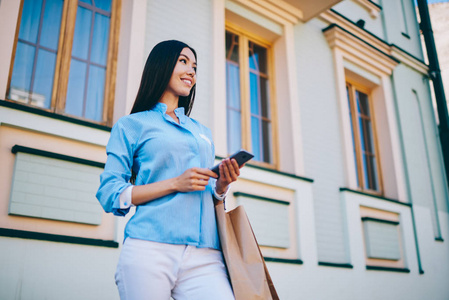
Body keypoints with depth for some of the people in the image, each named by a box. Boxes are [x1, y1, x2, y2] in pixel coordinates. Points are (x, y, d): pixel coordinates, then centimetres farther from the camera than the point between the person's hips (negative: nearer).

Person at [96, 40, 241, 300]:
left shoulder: (203, 133, 24)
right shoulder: (132, 125, 10)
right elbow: (109, 194, 0)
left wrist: (222, 185, 3)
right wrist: (174, 184, -11)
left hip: (204, 257, 4)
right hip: (151, 250, -3)